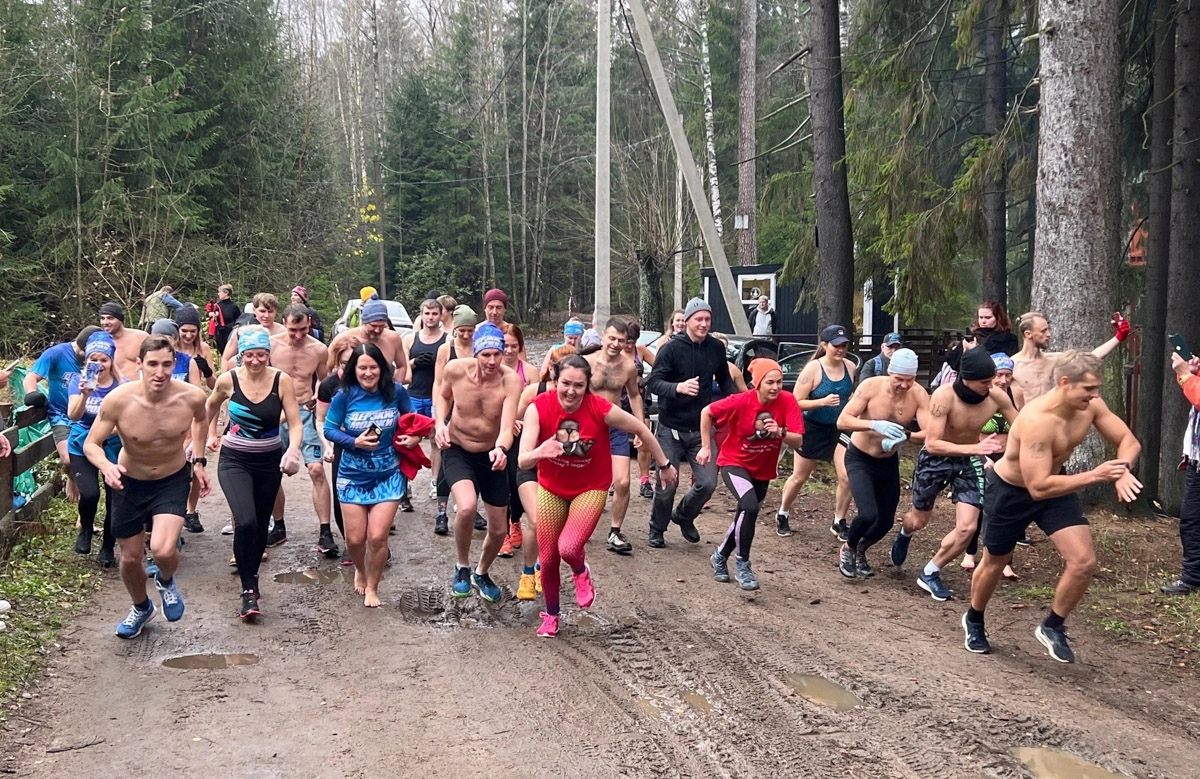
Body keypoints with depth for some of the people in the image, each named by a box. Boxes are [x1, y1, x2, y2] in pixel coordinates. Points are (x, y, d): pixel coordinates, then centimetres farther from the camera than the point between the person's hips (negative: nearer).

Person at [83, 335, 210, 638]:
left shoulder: (192, 396, -22)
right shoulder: (118, 400, -26)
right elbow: (91, 444, -15)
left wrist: (198, 461, 0)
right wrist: (106, 466, -36)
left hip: (173, 480, -1)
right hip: (129, 482, 1)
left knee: (163, 551, -22)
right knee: (130, 558, 13)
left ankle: (166, 581, 17)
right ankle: (141, 608, 46)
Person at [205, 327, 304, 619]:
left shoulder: (282, 381, -12)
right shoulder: (228, 380, -11)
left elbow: (295, 423, -14)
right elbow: (211, 407, 10)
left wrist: (292, 449, -33)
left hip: (270, 462, 2)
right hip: (235, 460, -2)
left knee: (261, 526, 15)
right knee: (246, 522, -23)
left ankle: (251, 578, 39)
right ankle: (249, 590, -9)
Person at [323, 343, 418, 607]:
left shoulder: (396, 392, -9)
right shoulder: (345, 395, -12)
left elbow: (410, 419, 9)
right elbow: (329, 429, -5)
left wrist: (415, 436, -10)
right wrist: (355, 442, -20)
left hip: (387, 476, 0)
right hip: (353, 476, 0)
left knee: (377, 537, -6)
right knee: (355, 539, 5)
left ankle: (372, 588, 19)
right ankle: (360, 570, 41)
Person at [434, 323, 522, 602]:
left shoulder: (511, 380, -25)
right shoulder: (455, 369, -19)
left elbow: (507, 427, -34)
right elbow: (442, 394, 5)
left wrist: (501, 449, -55)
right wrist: (441, 423, -13)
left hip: (492, 456, 1)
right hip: (457, 451, -1)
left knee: (498, 531, 9)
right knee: (467, 507, -30)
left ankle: (481, 574, 43)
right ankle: (461, 567, -1)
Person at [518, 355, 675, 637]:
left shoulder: (601, 409, -25)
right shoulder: (538, 408, -23)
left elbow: (640, 429, -8)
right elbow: (522, 461, -30)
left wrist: (664, 465, 2)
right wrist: (539, 452, -53)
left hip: (591, 489, -2)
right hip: (551, 489, 2)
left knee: (568, 548, -23)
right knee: (547, 560, 9)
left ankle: (581, 573, 16)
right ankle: (551, 615, 39)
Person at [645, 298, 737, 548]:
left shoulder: (716, 348, 2)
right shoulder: (672, 348, -11)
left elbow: (725, 380, 17)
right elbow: (653, 382, -16)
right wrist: (678, 387, -35)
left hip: (701, 429, 4)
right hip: (671, 428, -3)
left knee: (708, 483, -2)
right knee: (667, 486, 2)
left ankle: (684, 516, 27)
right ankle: (657, 530, 26)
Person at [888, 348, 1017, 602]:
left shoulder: (997, 396, -21)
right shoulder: (944, 396, -33)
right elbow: (932, 444, -36)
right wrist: (975, 448, -46)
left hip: (970, 461, 3)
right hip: (936, 458, -2)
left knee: (967, 527, -10)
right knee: (919, 521, 16)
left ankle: (930, 574, 12)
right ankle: (904, 534, 56)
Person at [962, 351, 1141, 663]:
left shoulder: (1091, 406, -18)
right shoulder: (1036, 420, -39)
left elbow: (1128, 441, -6)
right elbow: (1038, 487, -41)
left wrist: (1122, 469, -27)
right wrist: (1093, 476, -45)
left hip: (1055, 484, 6)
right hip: (1009, 490, -5)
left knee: (1084, 561, -9)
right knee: (994, 563, 15)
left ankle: (1052, 627, 15)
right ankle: (973, 622, 44)